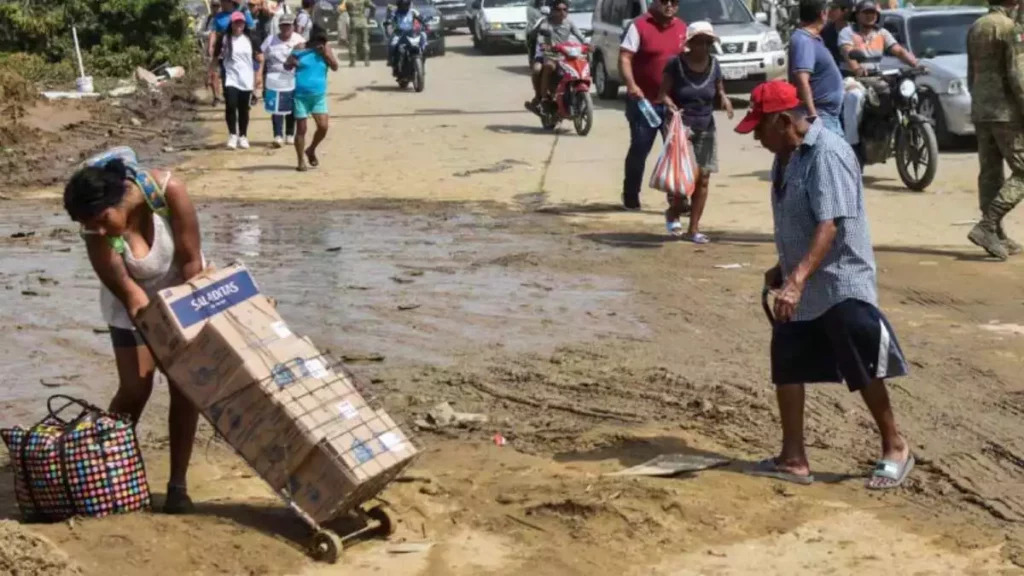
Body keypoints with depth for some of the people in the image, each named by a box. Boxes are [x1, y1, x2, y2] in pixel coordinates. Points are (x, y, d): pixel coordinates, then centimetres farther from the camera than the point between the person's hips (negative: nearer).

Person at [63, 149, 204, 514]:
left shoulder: (168, 190, -33)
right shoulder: (96, 231, -30)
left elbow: (191, 261, -24)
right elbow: (124, 287, -27)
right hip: (131, 306, 0)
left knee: (184, 388, -4)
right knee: (134, 389, -7)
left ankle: (177, 483, 4)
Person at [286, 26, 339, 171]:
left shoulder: (326, 51, 3)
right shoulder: (300, 51, -5)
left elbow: (335, 67, -5)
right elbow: (286, 66, -3)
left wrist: (325, 54, -18)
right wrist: (292, 63, -26)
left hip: (319, 96, 3)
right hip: (301, 95, -3)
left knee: (323, 126, -6)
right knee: (301, 129, 0)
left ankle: (311, 150, 21)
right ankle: (301, 161, 11)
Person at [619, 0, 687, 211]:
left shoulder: (683, 28, 10)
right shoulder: (639, 26, -7)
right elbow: (624, 58, -13)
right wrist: (631, 85, -28)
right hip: (644, 100, -4)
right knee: (640, 148, 2)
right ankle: (631, 196, 17)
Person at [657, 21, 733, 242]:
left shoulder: (714, 65, 3)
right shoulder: (676, 64, -9)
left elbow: (719, 91, 14)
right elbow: (663, 93, -6)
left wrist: (724, 99, -8)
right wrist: (670, 105, -26)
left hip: (705, 129, 5)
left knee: (703, 178, 2)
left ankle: (694, 228, 11)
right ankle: (673, 212, 15)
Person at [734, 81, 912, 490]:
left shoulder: (827, 153, -20)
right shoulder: (785, 157, 8)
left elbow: (829, 226, -29)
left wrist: (797, 279, -36)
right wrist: (782, 269, 19)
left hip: (841, 285, -9)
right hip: (798, 286, 9)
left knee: (864, 370, 1)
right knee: (786, 367, 8)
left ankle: (895, 448, 19)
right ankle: (793, 459, 16)